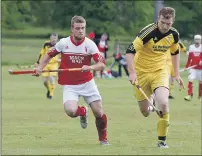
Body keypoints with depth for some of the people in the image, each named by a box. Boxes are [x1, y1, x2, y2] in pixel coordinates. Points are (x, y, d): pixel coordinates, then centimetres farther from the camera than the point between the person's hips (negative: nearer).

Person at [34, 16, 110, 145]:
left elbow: (102, 65, -15)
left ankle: (103, 138, 25)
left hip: (87, 82, 0)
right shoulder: (63, 43, -7)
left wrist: (91, 67, -35)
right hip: (70, 85, 0)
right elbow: (49, 55, 10)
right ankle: (83, 112, 14)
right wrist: (40, 67, -4)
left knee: (99, 112, -3)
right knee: (70, 111, -24)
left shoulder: (89, 44, -10)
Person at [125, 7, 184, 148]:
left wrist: (177, 74, 13)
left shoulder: (174, 34, -6)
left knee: (163, 103, -23)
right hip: (142, 72, -2)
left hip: (160, 71, 2)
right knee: (145, 112, 4)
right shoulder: (148, 32, -23)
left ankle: (162, 140, -7)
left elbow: (175, 52, 15)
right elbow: (130, 51, -23)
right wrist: (132, 73, -32)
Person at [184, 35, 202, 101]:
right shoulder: (191, 47, 5)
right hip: (193, 68, 1)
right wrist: (186, 66, 11)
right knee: (190, 79, -15)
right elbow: (189, 58, 12)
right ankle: (189, 95, -16)